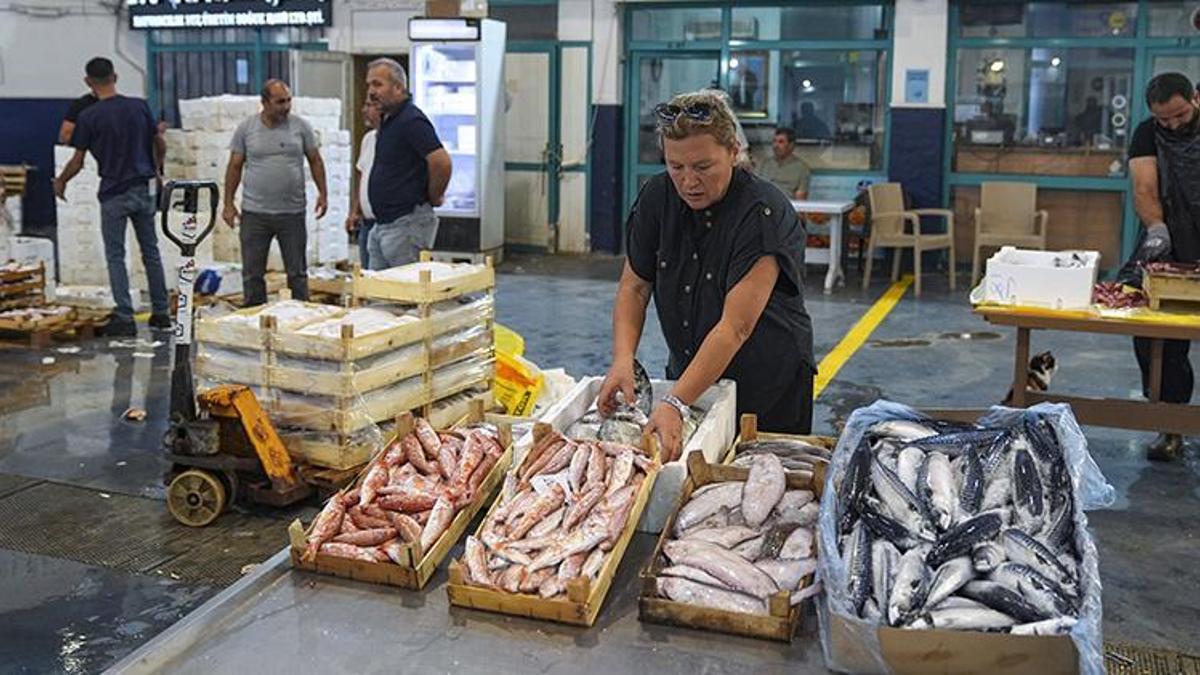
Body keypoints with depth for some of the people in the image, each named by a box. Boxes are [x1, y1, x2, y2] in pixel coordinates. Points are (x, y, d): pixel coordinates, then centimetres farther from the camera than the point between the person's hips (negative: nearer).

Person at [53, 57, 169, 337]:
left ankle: (125, 318, 2)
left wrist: (60, 182, 13)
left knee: (115, 257, 4)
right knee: (151, 252, 11)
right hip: (142, 190, 4)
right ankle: (161, 313, 15)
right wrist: (158, 169, 29)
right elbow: (160, 145, 9)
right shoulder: (139, 107, 0)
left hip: (113, 193, -3)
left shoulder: (89, 116, -10)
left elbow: (77, 161, -6)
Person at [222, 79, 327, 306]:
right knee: (252, 274, 6)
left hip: (292, 212, 0)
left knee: (297, 273, 7)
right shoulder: (246, 128, 1)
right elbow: (235, 167, 5)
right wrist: (228, 204, 1)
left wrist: (322, 193, 0)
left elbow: (315, 161, 9)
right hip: (254, 213, 0)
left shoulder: (300, 126, 2)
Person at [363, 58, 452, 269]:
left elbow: (441, 162, -27)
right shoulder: (388, 119, 14)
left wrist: (434, 198, -13)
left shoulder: (411, 121, -17)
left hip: (407, 223, -10)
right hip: (382, 224, 10)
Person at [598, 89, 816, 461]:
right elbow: (635, 285, 0)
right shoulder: (658, 197, -6)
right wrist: (623, 359, -18)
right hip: (688, 375, 5)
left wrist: (675, 405, -36)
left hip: (769, 392, -4)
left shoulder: (764, 214, -24)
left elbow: (735, 327, -30)